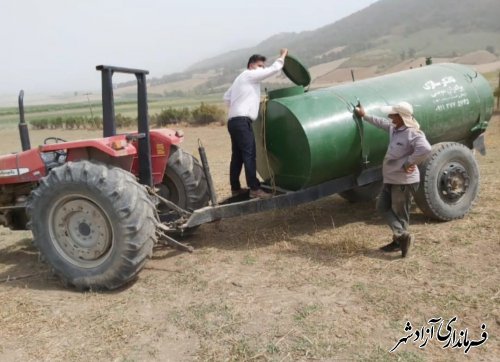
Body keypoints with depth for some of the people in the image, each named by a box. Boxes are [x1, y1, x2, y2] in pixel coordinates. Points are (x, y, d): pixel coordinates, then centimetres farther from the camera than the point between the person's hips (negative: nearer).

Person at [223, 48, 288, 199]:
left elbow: (227, 97, 26)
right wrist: (283, 55, 8)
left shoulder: (240, 78, 27)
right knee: (249, 155, -15)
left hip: (234, 121, 10)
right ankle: (254, 189, -19)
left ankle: (235, 188, 15)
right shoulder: (250, 75, -1)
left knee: (237, 156, 10)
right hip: (242, 121, -10)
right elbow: (274, 69, -5)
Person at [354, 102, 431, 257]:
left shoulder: (413, 134, -23)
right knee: (382, 206, 13)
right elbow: (380, 122, 25)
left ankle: (400, 240, 16)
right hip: (391, 180, 10)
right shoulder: (394, 128, 5)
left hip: (404, 182, -10)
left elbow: (425, 149, -38)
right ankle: (401, 235, 15)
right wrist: (364, 116, 33)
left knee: (400, 213, 2)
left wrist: (408, 163, -29)